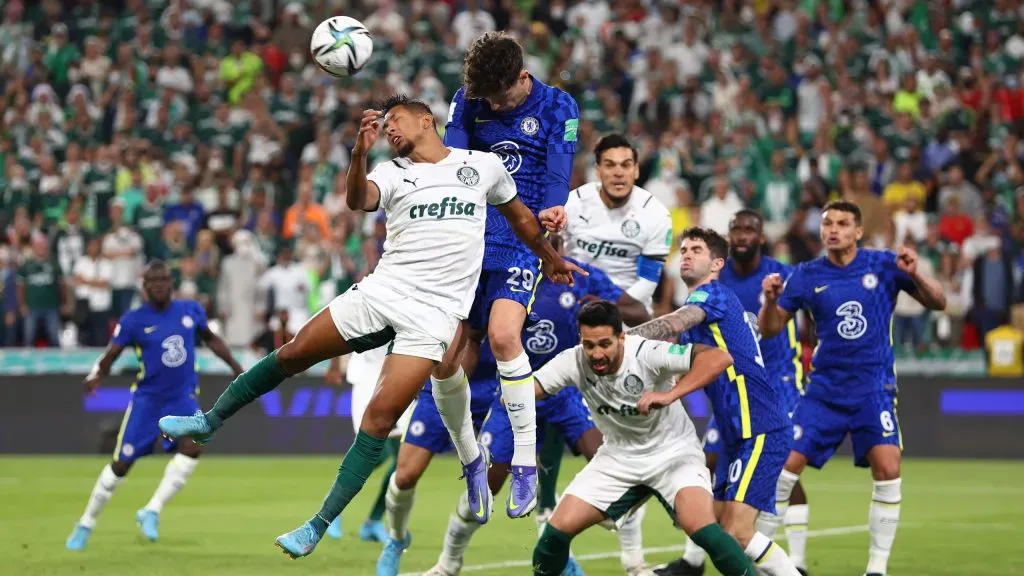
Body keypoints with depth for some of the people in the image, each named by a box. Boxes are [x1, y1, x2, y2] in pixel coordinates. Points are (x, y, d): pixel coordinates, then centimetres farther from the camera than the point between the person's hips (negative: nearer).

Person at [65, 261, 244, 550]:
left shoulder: (191, 310, 0)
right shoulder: (133, 320, -10)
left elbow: (211, 339, 17)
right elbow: (110, 355, -12)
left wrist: (237, 368, 14)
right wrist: (96, 376, -33)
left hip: (183, 396, 2)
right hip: (147, 398, -2)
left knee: (192, 447, -25)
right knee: (121, 464, -3)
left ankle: (151, 512, -14)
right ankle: (86, 525, 14)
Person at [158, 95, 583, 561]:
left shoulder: (484, 165, 8)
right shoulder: (393, 172, 6)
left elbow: (519, 215, 25)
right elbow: (359, 200, -17)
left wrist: (550, 258, 34)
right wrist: (360, 152, -35)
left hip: (434, 311, -2)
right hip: (382, 291, 2)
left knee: (381, 414, -13)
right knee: (293, 354, -1)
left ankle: (319, 527, -10)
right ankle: (212, 421, 22)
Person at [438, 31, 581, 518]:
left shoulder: (558, 108, -1)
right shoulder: (467, 101, 6)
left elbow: (557, 174, -9)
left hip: (522, 244, -4)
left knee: (502, 333, -28)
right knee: (445, 363, 0)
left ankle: (526, 464, -19)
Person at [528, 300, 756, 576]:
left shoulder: (647, 353, -29)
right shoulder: (573, 361, -17)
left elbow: (719, 358, -38)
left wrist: (669, 394, -46)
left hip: (673, 451, -4)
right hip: (618, 457, 4)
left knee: (701, 527, -28)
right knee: (559, 528, -6)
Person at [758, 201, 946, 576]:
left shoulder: (884, 265, -2)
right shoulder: (807, 276, 1)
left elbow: (937, 303, 0)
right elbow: (770, 330, 3)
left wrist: (915, 276, -20)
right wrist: (771, 300, -18)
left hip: (873, 386, -1)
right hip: (825, 387, 1)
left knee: (887, 468, -17)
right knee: (785, 466, -5)